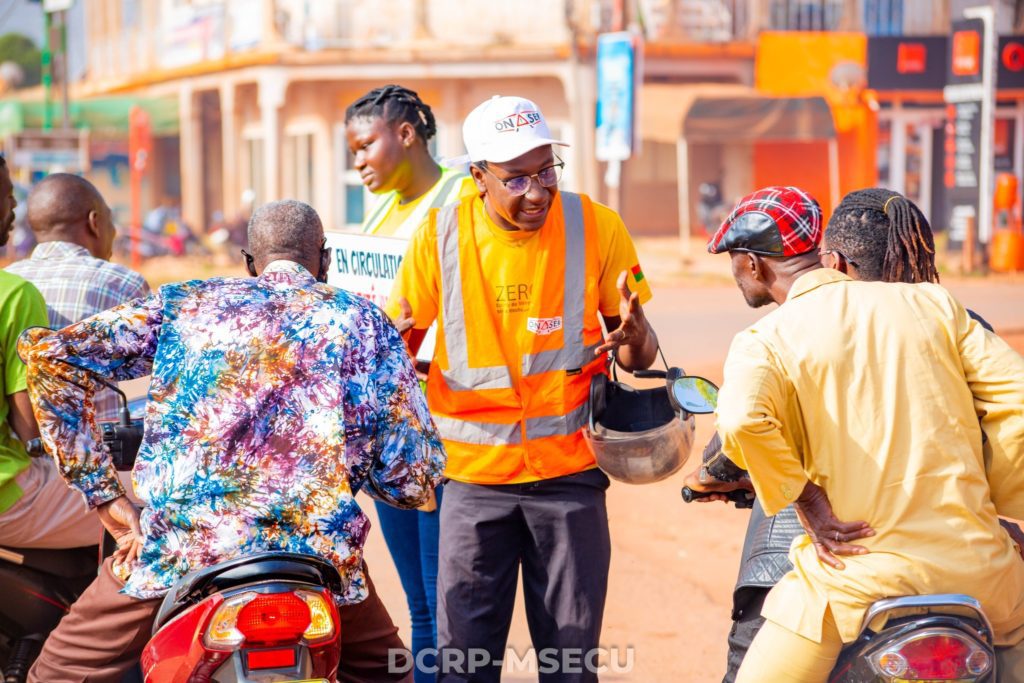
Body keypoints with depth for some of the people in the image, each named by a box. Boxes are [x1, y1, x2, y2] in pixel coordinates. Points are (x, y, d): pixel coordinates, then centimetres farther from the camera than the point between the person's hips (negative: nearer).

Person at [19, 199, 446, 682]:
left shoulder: (183, 303, 15)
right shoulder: (365, 324, 13)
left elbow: (48, 354, 7)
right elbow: (412, 482, 7)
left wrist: (104, 495, 6)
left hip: (176, 546, 0)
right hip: (315, 549, 1)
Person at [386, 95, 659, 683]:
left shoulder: (596, 226, -6)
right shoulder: (440, 235, -5)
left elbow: (640, 354, 1)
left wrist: (633, 338, -23)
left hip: (570, 472, 0)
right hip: (475, 472, 0)